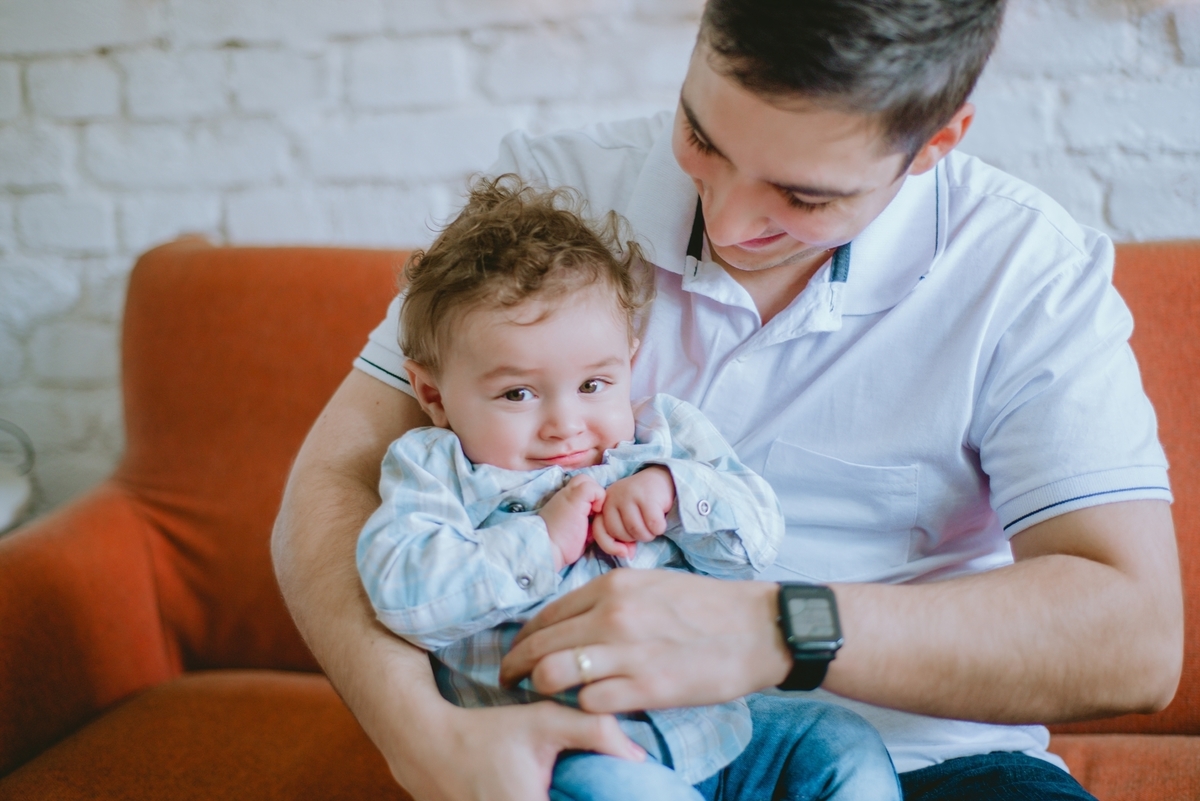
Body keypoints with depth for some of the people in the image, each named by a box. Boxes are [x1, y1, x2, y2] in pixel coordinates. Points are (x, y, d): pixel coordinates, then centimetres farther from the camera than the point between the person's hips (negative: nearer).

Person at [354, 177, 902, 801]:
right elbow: (398, 590, -14)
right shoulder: (434, 467, 3)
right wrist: (543, 541, -17)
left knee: (846, 745, -5)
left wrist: (675, 491, -13)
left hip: (710, 721, 4)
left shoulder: (662, 435, 12)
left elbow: (759, 537, 5)